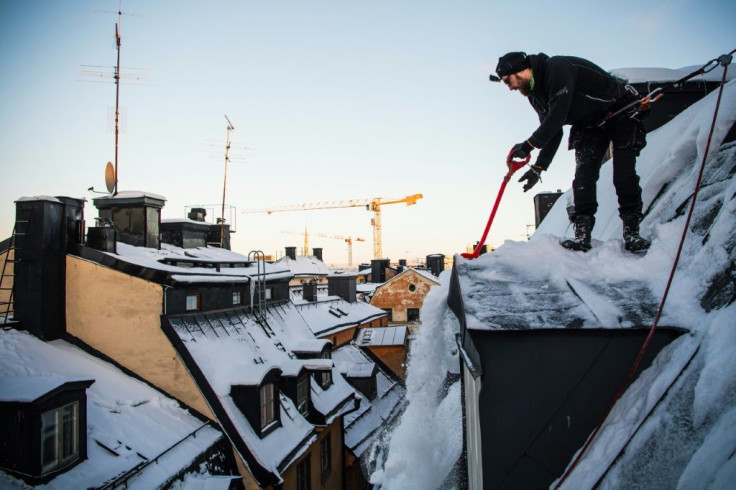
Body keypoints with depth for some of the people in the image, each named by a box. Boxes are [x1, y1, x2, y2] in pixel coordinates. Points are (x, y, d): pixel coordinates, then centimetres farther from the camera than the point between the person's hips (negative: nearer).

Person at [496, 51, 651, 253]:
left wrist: (529, 145, -31)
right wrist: (538, 168, -3)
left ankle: (632, 233, -6)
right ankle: (582, 234, -13)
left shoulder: (558, 68, -28)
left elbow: (558, 115, -35)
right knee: (583, 176, -10)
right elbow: (552, 131, 3)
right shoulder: (536, 94, 0)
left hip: (622, 111, -7)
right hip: (591, 123, 8)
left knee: (624, 176, -15)